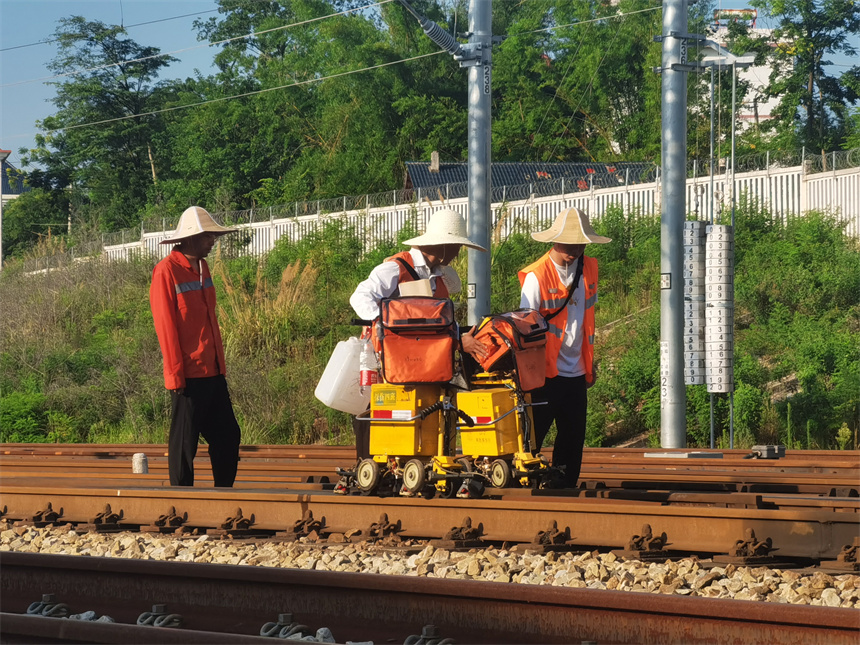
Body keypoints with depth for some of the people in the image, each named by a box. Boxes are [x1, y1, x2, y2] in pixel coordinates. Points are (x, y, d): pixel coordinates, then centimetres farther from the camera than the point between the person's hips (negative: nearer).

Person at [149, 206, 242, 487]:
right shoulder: (166, 271, -11)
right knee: (184, 443, -1)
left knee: (227, 436, 10)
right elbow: (165, 326, -14)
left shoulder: (201, 267, 14)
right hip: (188, 376, -8)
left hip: (213, 372, 8)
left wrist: (220, 363, 17)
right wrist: (176, 374, -16)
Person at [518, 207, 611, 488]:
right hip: (545, 372, -6)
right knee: (531, 438, -3)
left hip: (576, 372, 6)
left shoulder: (589, 268, 7)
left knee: (573, 439, 8)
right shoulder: (536, 276, -12)